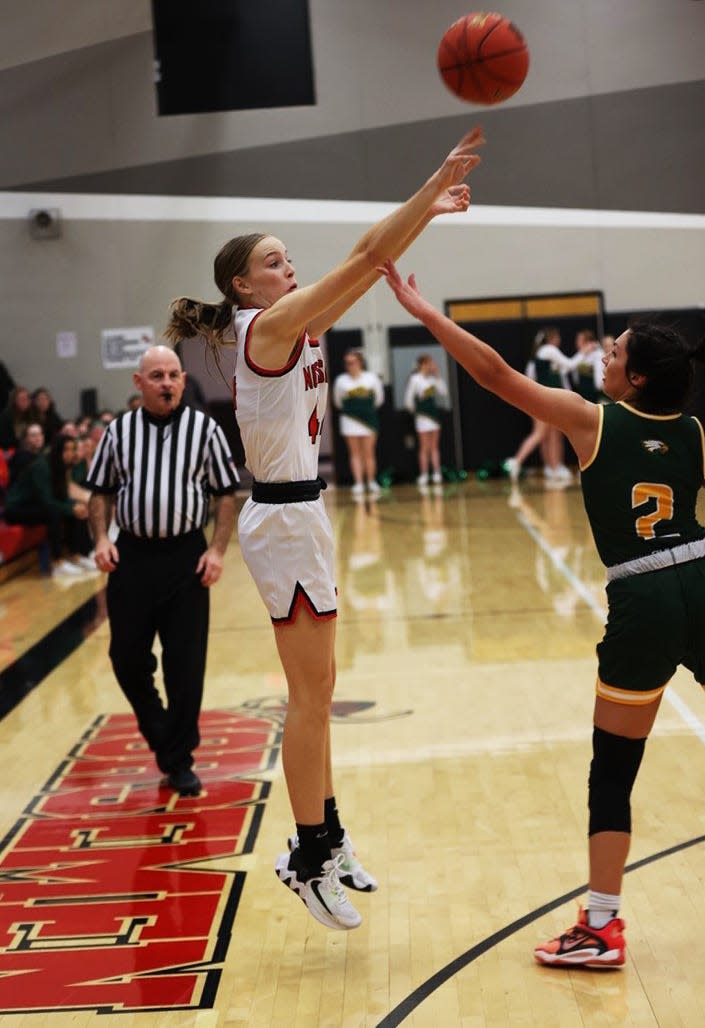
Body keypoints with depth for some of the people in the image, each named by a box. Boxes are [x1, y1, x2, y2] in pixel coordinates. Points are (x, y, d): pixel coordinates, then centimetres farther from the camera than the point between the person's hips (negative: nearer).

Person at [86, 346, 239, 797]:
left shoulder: (204, 428, 1)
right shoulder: (119, 430, 5)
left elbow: (226, 495, 2)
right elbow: (101, 491, 12)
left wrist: (217, 550, -9)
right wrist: (101, 538, -4)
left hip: (186, 556, -2)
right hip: (131, 554, 2)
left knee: (186, 666, 1)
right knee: (127, 658, 6)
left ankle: (180, 761, 15)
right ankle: (161, 734, 33)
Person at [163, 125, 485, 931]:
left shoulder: (296, 326, 11)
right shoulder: (267, 325, -13)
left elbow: (366, 265, 13)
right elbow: (365, 259, -18)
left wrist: (429, 208, 5)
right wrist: (433, 183, -15)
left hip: (296, 514, 10)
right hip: (286, 521, -10)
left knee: (316, 690, 15)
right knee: (312, 695, -5)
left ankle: (323, 839, 26)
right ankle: (310, 860, 4)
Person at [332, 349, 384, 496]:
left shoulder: (371, 378, -1)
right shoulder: (341, 380, 0)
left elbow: (379, 397, 11)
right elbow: (337, 401, 14)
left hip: (368, 418, 0)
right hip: (350, 419, 0)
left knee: (369, 452, 2)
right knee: (355, 452, 0)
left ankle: (371, 482, 12)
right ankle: (358, 483, 0)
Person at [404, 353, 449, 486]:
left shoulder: (432, 379, 8)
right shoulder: (415, 379, -9)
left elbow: (444, 393, 4)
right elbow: (408, 399, -9)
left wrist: (438, 376, 1)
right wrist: (415, 411, 2)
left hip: (434, 414, 6)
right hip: (423, 416, -6)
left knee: (435, 446, 6)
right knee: (425, 447, -3)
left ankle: (437, 473, 7)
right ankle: (424, 475, 2)